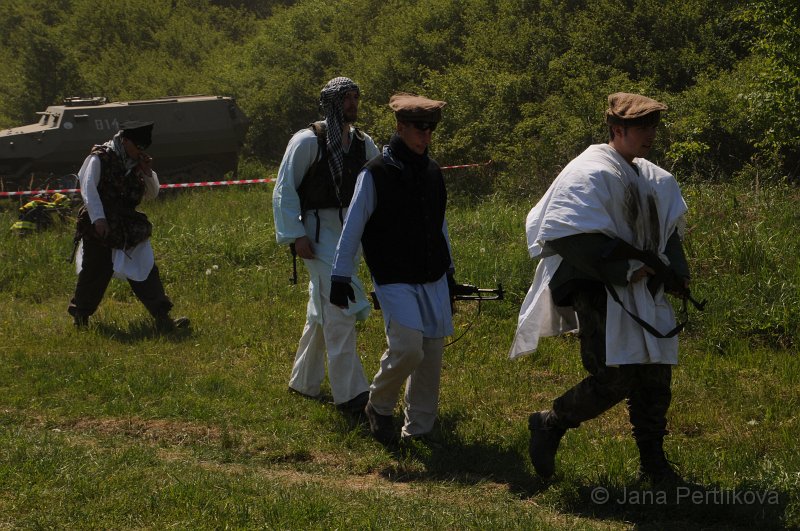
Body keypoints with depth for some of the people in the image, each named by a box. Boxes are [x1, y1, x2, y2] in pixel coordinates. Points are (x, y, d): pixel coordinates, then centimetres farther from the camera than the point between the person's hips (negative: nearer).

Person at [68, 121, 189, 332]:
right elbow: (88, 188, -18)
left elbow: (152, 194, 17)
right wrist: (98, 218, -28)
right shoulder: (100, 159, -8)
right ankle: (80, 317, 25)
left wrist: (147, 173, -2)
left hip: (129, 231, 5)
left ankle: (163, 319, -10)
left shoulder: (136, 163, 11)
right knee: (94, 274, 5)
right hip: (100, 228, -5)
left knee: (146, 271, -5)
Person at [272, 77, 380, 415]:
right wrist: (296, 235, -14)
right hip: (319, 232, -7)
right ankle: (349, 393, -11)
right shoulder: (308, 141, -10)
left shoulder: (363, 143, 8)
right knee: (339, 311, -13)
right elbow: (285, 190, -8)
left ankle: (303, 381, 28)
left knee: (323, 312, 15)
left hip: (350, 231, 7)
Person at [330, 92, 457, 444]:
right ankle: (379, 406, 7)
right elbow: (353, 227, -6)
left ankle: (419, 428, 17)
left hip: (433, 279, 6)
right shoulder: (376, 174, -9)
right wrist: (341, 275, -8)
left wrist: (448, 270, 26)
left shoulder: (431, 171, 10)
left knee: (432, 350, 5)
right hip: (394, 280, -6)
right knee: (408, 347, -19)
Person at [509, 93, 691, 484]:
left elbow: (669, 231, 25)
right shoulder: (591, 174, -14)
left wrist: (675, 273, 8)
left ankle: (653, 463, 22)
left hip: (643, 291, 8)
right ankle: (549, 425, 7)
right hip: (600, 292, -8)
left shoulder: (656, 180, 12)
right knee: (615, 378, -16)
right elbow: (573, 236, -22)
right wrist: (623, 270, -20)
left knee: (655, 377, 9)